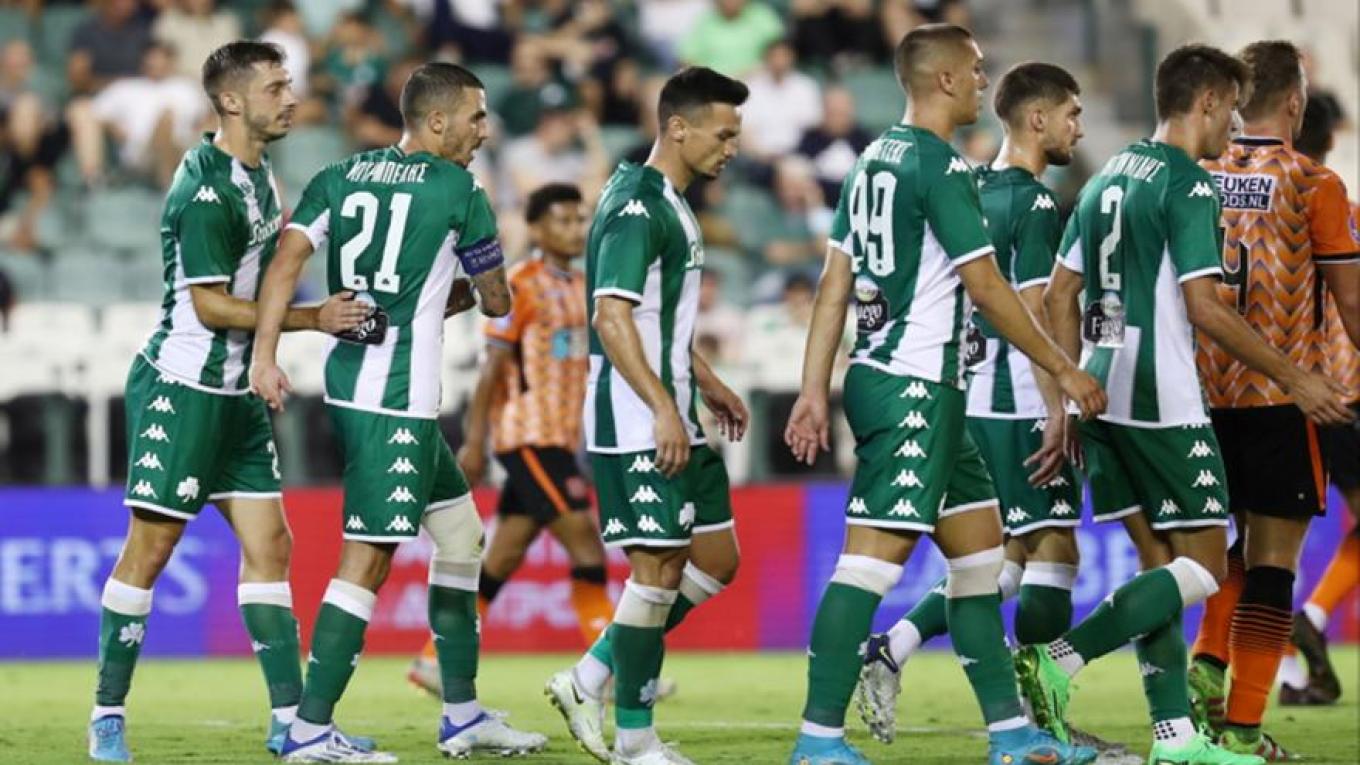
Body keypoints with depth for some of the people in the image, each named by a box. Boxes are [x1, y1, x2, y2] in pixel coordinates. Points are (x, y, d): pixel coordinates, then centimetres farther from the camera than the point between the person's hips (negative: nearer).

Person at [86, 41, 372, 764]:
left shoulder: (256, 170, 10)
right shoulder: (206, 193, -19)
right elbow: (211, 305, -21)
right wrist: (315, 318, -20)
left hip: (237, 396, 9)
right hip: (179, 387, -9)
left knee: (268, 544, 4)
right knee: (149, 547, -3)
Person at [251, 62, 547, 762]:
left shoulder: (339, 178, 12)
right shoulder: (459, 192, -3)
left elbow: (285, 263, 0)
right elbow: (496, 302, 7)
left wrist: (265, 356, -5)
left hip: (349, 381, 8)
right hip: (396, 398, -8)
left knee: (460, 533, 18)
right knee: (368, 558, -8)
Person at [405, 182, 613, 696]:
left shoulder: (582, 289, 14)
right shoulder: (519, 287, -9)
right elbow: (492, 368, -10)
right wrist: (474, 443, -11)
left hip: (560, 438, 8)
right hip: (528, 435, -8)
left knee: (505, 555, 9)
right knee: (584, 540, -12)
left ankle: (435, 660, 16)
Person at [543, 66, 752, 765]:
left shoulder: (669, 204, 16)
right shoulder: (636, 208, -16)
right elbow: (611, 316, -23)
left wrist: (707, 384, 27)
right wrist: (662, 408, -26)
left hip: (674, 419, 10)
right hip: (636, 423, -10)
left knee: (714, 560, 10)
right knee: (657, 568, -6)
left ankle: (590, 680, 16)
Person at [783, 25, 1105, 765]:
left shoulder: (873, 162, 14)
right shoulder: (939, 166, -13)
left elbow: (835, 285, 13)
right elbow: (986, 287, -14)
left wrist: (814, 390, 13)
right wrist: (1064, 371, -7)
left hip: (877, 378, 10)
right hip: (915, 389, -10)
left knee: (978, 545, 14)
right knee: (874, 552, -12)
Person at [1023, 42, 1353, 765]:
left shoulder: (1107, 180, 15)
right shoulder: (1187, 184, -10)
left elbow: (1060, 296, 17)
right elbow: (1204, 307, -17)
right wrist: (1294, 378, -12)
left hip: (1103, 397, 9)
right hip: (1162, 400, -9)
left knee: (1159, 561, 11)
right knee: (1205, 565, -3)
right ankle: (1060, 658, -16)